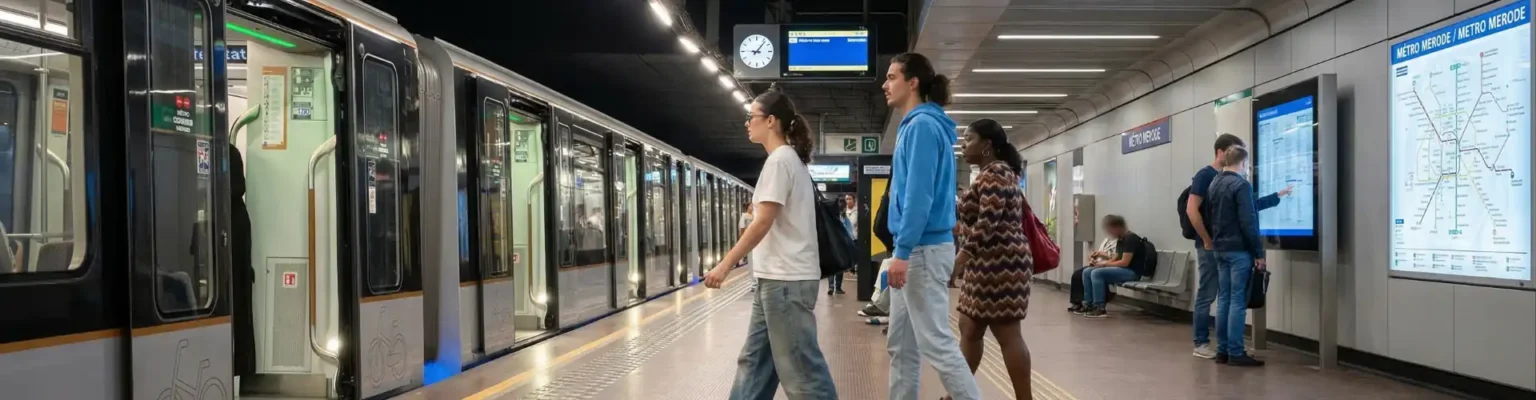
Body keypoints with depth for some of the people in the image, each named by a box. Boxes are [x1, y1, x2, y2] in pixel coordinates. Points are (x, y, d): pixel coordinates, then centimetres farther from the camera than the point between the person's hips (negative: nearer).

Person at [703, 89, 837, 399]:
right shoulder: (791, 159, 17)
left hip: (787, 279, -10)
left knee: (800, 367, -4)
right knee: (754, 360, 12)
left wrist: (726, 264, -15)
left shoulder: (779, 160, -12)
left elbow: (763, 222, -18)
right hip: (778, 277, 10)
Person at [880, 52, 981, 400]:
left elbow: (919, 195, -20)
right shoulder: (915, 126, 16)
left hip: (923, 249, -10)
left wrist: (903, 252, -23)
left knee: (936, 343, -7)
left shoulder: (922, 125, -12)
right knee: (901, 345, 13)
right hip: (915, 248, 10)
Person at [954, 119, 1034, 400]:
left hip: (998, 263, -11)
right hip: (990, 264, 11)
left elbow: (988, 221, -22)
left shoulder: (994, 173, -13)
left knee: (1007, 334, -7)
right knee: (969, 330, 14)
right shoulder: (996, 173, 19)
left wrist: (963, 255, -24)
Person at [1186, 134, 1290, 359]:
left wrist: (1278, 196, 13)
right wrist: (1207, 241, -14)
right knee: (1207, 295, -3)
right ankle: (1201, 344, 4)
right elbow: (1191, 210, -16)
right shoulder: (1205, 176, -8)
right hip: (1210, 246, -8)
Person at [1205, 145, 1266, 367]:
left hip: (1220, 249, 8)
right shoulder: (1241, 185, -13)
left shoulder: (1214, 184, 13)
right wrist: (1259, 252, -12)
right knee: (1238, 301, -5)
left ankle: (1223, 350, 11)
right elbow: (1248, 222, -16)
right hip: (1239, 250, -8)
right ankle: (1236, 353, -4)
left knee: (1224, 299, 9)